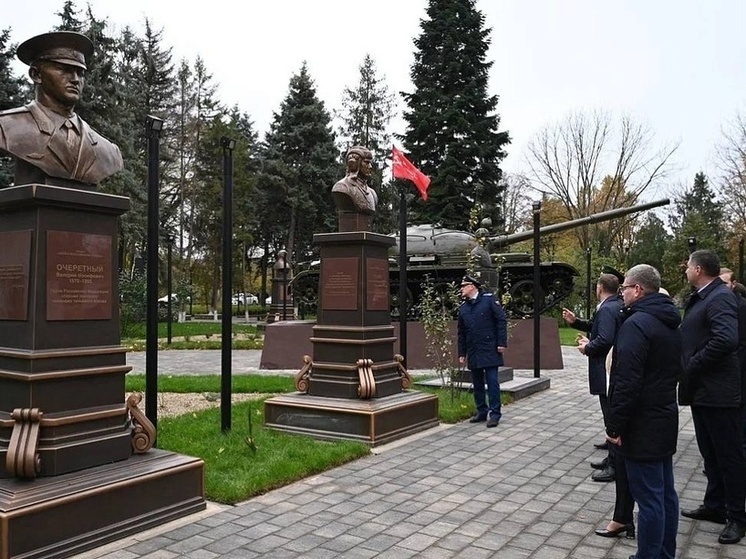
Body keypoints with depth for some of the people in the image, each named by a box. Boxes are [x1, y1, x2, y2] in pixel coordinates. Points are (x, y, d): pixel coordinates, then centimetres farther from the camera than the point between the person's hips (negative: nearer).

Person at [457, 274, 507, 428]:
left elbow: (501, 320, -6)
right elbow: (461, 333, 16)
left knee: (492, 381, -5)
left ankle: (495, 413, 1)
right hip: (473, 352, 6)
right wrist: (461, 353, 13)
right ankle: (481, 411, 21)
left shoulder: (489, 299, -3)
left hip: (489, 349, -6)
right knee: (477, 383, 10)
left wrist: (502, 343, -12)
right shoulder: (463, 308, 12)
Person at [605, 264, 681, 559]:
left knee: (649, 498, -2)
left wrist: (614, 426, -17)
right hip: (665, 418, 10)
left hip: (642, 425, -10)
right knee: (665, 492, 17)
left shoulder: (636, 323, -19)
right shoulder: (670, 322, 11)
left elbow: (626, 382, -24)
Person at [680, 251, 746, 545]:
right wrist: (689, 369, 7)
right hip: (702, 390, 10)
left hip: (718, 392, -10)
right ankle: (715, 506, 31)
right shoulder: (701, 298, 12)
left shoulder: (720, 298, -18)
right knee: (711, 453, 19)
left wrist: (693, 366, -21)